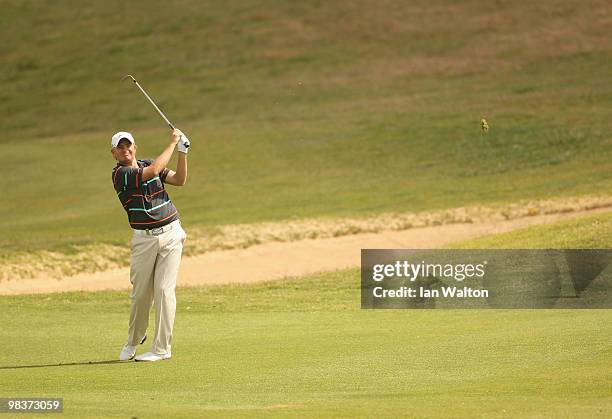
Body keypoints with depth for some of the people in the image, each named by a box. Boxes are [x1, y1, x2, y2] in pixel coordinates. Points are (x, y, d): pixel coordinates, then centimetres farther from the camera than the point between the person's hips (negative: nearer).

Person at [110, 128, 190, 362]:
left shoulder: (147, 164, 10)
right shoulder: (120, 174, -9)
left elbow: (180, 180, 8)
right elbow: (153, 170, -21)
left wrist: (183, 152, -4)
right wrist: (173, 143, -12)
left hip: (171, 234, 2)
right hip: (144, 238, -2)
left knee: (164, 290, -5)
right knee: (140, 292, 3)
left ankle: (162, 348, -2)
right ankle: (134, 340, 27)